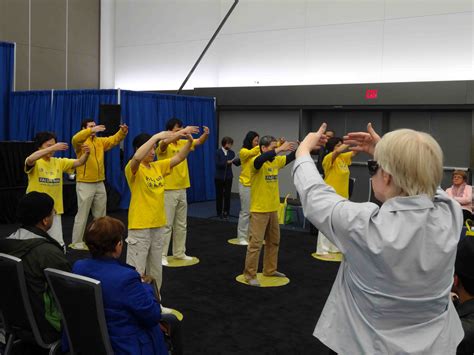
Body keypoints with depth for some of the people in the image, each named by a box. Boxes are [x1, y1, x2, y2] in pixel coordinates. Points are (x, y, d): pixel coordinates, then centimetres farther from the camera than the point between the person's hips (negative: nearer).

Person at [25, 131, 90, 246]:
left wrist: (86, 153, -26)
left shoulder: (59, 162, 5)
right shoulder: (34, 162, -9)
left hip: (54, 209, 4)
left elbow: (79, 162, -3)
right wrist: (52, 148, -40)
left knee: (58, 244, 5)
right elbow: (30, 159, -33)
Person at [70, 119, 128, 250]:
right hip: (85, 184, -6)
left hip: (100, 184, 6)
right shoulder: (81, 142, -7)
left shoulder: (100, 141, 10)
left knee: (100, 215, 14)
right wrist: (91, 131, -41)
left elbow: (114, 140, -1)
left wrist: (122, 132, -21)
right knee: (82, 215, -1)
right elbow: (75, 139, -29)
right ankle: (76, 242, 7)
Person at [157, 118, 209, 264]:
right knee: (166, 224, -2)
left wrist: (206, 134, -20)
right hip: (168, 191, -7)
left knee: (181, 224, 14)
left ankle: (179, 253, 24)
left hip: (181, 190, 7)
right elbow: (165, 142, -35)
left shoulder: (183, 143, 8)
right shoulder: (164, 145, -12)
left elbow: (199, 142, 3)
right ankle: (162, 255, 5)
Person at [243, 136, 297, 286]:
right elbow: (261, 159, -40)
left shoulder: (276, 161, 7)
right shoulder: (256, 162, -17)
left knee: (273, 241, 18)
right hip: (259, 210, -8)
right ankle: (250, 275, 4)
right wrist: (279, 149, -43)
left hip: (273, 209, 8)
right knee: (255, 243, -5)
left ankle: (270, 270, 32)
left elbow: (290, 158, 13)